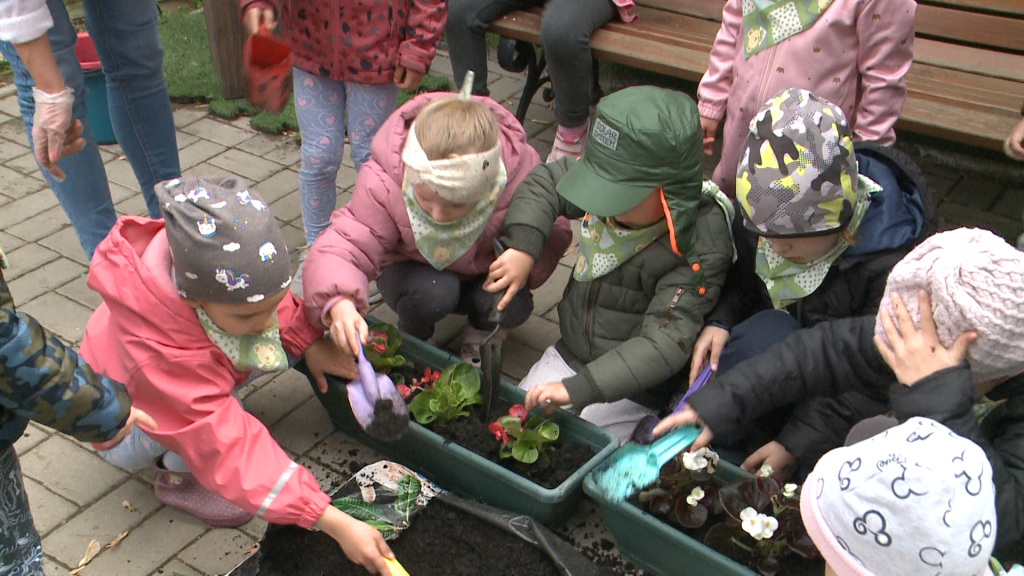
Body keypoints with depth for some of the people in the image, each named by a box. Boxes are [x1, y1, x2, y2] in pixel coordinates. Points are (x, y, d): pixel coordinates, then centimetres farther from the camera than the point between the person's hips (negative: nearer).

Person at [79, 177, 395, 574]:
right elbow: (231, 451, -44)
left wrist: (308, 342, -13)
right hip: (125, 424, -6)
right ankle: (176, 476, -1)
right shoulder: (161, 357, -46)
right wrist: (338, 525, -46)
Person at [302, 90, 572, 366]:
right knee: (434, 292, -34)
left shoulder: (521, 178, -32)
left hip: (483, 275, 2)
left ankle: (481, 332, 12)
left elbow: (551, 235, -13)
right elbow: (344, 245, -39)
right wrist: (339, 305, -60)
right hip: (411, 269, -1)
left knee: (513, 308, -27)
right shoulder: (383, 184, -35)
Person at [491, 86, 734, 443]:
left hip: (633, 391, -5)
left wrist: (578, 387, -36)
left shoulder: (699, 247, -27)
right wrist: (522, 246, -14)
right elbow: (543, 184, 4)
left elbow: (665, 343, -31)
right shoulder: (614, 184, -12)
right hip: (568, 354, 6)